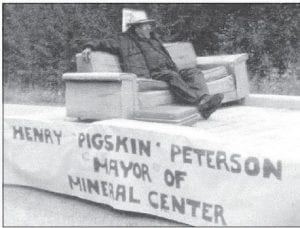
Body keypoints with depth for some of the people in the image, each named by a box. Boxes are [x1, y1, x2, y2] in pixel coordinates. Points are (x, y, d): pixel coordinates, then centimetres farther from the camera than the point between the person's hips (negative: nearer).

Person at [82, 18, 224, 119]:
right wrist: (90, 46, -12)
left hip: (168, 71, 7)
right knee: (172, 76, -35)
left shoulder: (153, 39, 32)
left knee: (194, 72, -13)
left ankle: (204, 99, -41)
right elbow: (103, 43, 8)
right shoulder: (124, 40, 13)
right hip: (150, 75, -7)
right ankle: (200, 103, -53)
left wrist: (175, 69, 20)